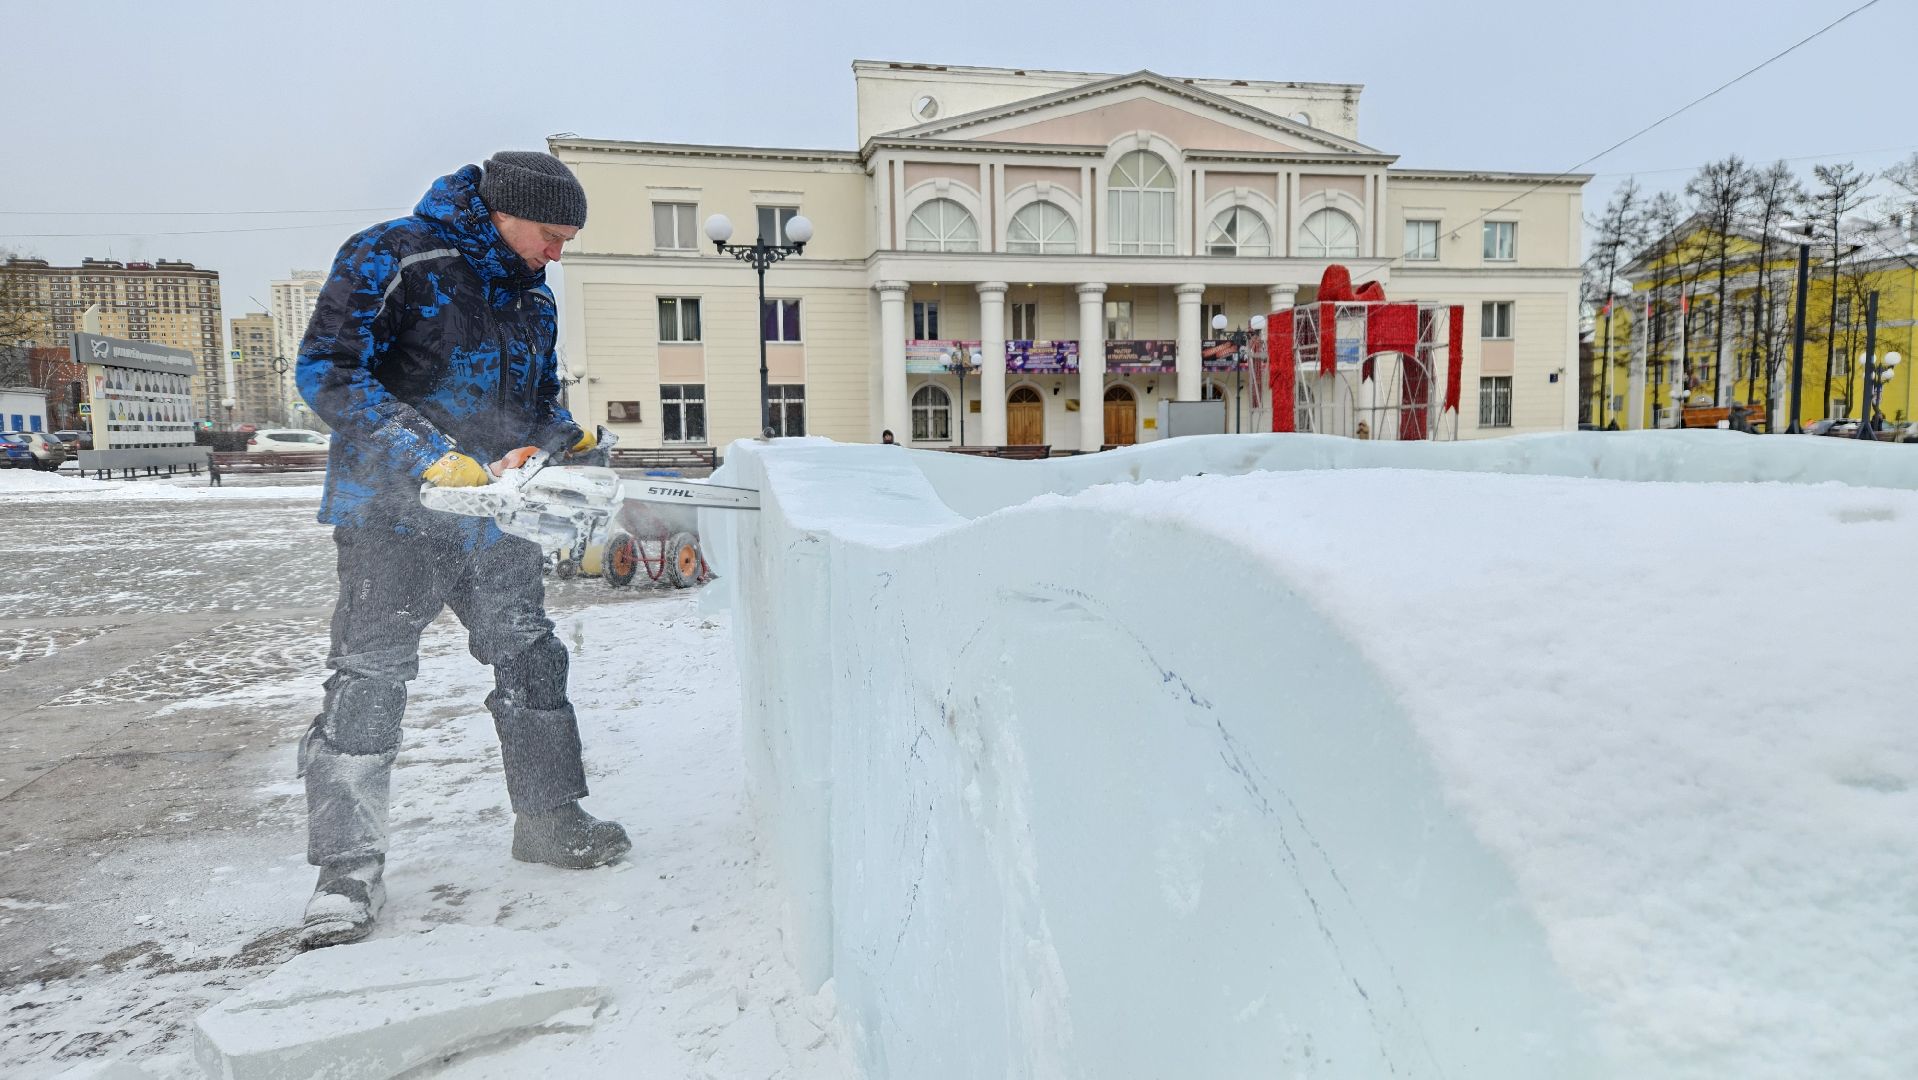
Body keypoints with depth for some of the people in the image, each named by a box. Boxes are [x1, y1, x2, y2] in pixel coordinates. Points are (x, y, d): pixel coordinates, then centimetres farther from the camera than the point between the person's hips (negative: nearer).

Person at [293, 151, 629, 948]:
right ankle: (348, 867, 7)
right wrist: (429, 456, -26)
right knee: (370, 676, -3)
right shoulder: (392, 258, -9)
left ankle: (548, 819, 24)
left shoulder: (530, 297, 12)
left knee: (532, 662, 9)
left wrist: (562, 440, -2)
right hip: (396, 510, -6)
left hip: (495, 515, 7)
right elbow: (327, 370, -17)